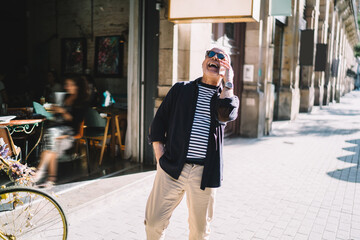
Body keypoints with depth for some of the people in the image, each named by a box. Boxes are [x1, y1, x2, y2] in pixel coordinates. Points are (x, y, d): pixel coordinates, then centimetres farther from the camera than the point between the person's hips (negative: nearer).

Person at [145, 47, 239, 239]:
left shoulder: (227, 96, 10)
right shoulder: (180, 89, 11)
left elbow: (226, 114, -15)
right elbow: (159, 121, 9)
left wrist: (228, 81, -5)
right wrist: (160, 156, 0)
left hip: (204, 172, 0)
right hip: (171, 167, 0)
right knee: (154, 221, 3)